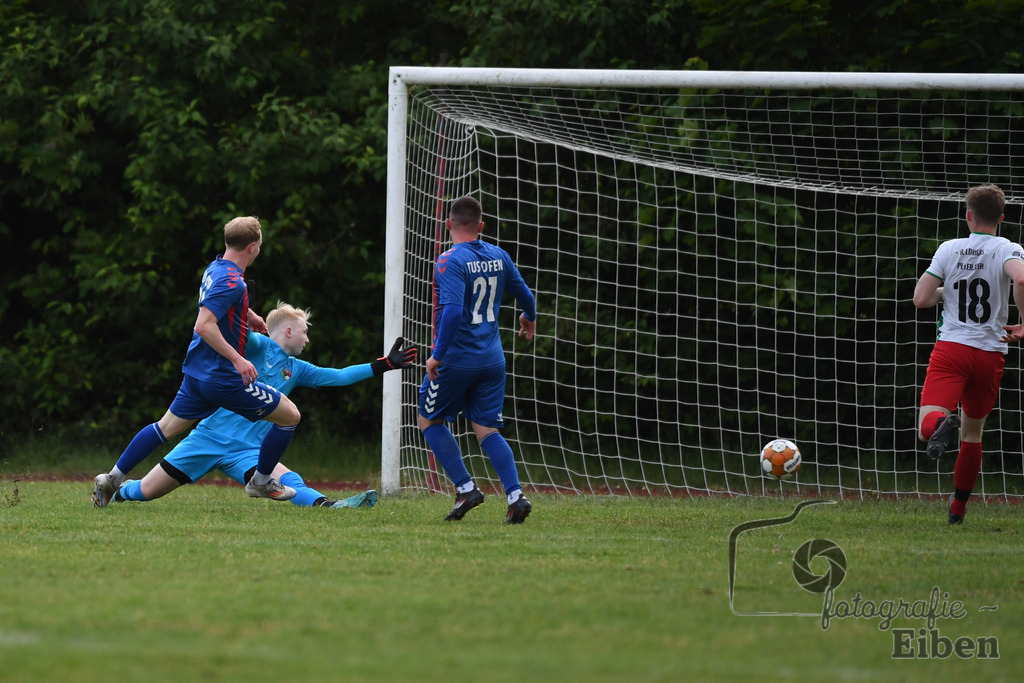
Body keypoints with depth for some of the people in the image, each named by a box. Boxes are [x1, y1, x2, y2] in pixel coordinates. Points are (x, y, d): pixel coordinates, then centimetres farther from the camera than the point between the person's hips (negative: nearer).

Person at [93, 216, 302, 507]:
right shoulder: (231, 281, -21)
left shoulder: (215, 269, 9)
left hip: (197, 371, 9)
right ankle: (261, 482, 15)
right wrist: (237, 359, -30)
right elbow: (204, 325, -30)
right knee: (290, 416, 2)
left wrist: (249, 315, 33)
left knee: (167, 427, 18)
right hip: (224, 379, -9)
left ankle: (112, 479, 15)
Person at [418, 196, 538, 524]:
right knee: (486, 429, 9)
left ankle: (465, 488, 4)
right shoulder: (499, 256, 5)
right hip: (492, 359, 6)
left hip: (456, 358, -6)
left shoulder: (451, 261, -15)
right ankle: (515, 494, -8)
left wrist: (438, 355, -22)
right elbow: (525, 295, 17)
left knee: (429, 420, 12)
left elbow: (453, 310, -27)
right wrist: (529, 317, 39)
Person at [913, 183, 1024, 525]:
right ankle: (958, 507, 29)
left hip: (950, 347, -1)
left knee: (926, 427, -13)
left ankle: (941, 423, -50)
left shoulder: (949, 249, 6)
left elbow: (921, 299, 2)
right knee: (973, 430, 20)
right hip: (990, 353, 1)